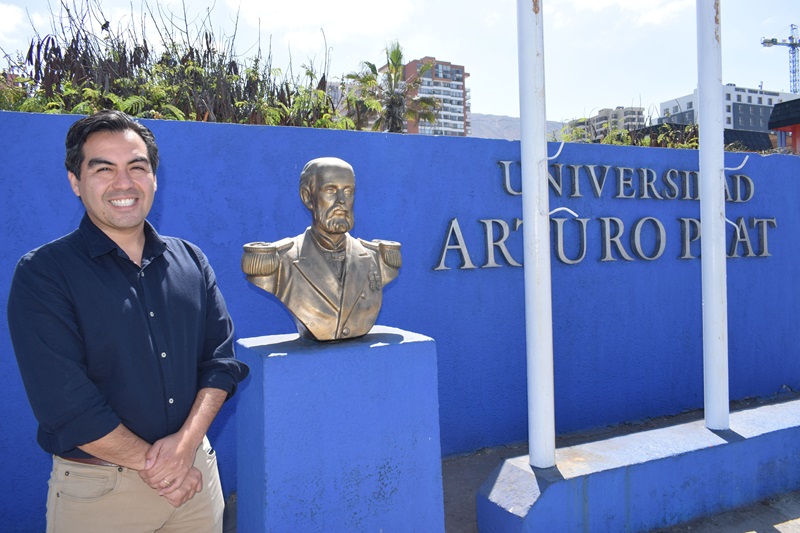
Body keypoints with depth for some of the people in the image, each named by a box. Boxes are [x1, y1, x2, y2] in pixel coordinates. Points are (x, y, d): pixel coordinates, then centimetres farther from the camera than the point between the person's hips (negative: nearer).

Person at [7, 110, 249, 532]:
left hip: (195, 471, 4)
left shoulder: (190, 260, 3)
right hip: (95, 490, -3)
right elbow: (64, 402, -15)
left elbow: (221, 356, 0)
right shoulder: (41, 275, -9)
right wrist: (149, 463, -13)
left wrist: (186, 441, -13)